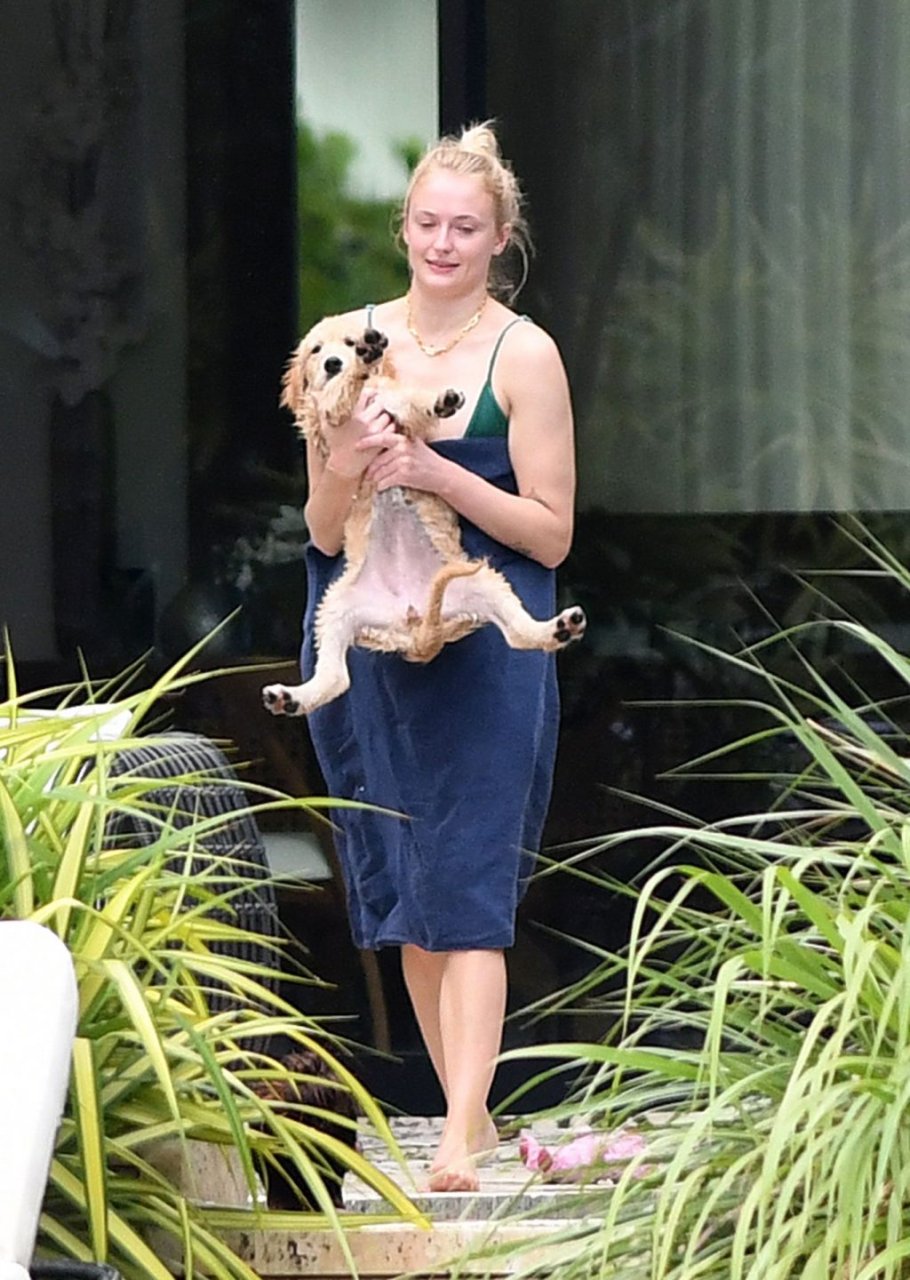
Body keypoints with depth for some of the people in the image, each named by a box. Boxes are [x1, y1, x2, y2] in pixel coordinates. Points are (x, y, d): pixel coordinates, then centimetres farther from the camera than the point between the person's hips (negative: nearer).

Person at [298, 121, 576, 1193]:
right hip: (371, 643, 5)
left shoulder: (523, 354, -5)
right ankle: (472, 1114, 20)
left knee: (466, 889, -11)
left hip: (487, 648, -5)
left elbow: (551, 533, -6)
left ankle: (460, 1141, -16)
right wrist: (346, 469, -16)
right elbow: (324, 534, 6)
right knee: (404, 893, 9)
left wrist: (437, 473, -19)